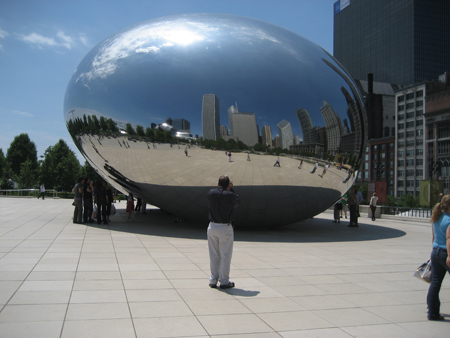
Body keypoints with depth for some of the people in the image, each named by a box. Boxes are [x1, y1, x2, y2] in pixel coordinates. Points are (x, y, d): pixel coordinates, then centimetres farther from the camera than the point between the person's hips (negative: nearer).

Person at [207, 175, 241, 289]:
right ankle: (224, 281, 11)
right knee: (225, 256, 5)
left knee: (213, 255, 12)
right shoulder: (230, 195, -13)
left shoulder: (211, 193, -1)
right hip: (225, 228, -4)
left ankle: (213, 280, 18)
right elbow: (238, 201, 7)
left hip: (212, 227, 4)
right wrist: (231, 189, 10)